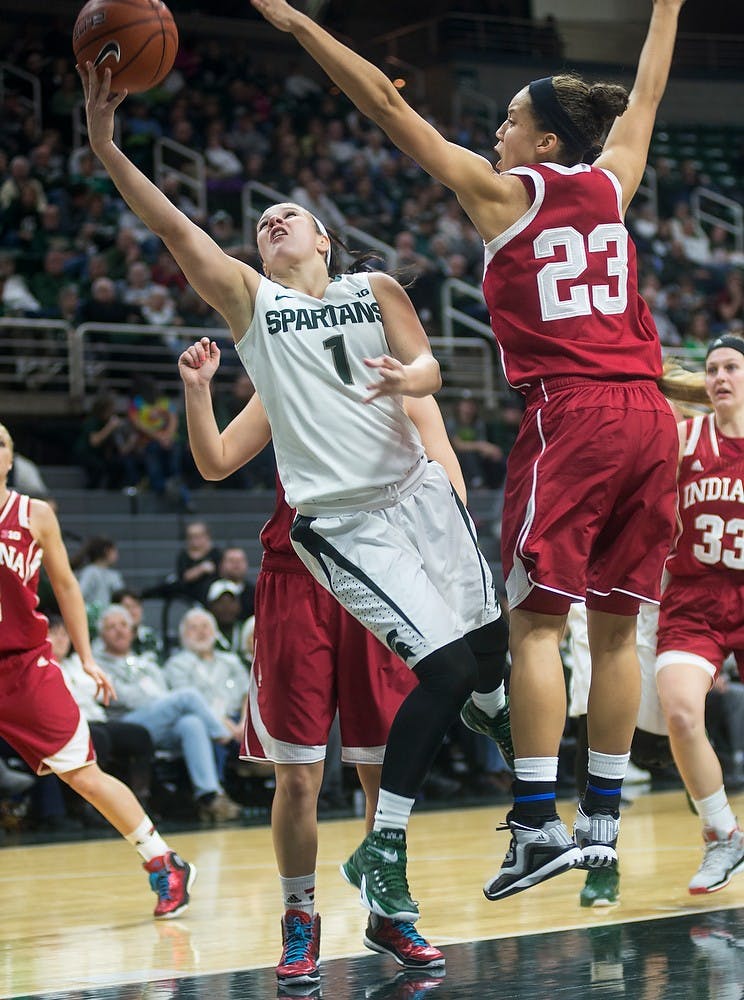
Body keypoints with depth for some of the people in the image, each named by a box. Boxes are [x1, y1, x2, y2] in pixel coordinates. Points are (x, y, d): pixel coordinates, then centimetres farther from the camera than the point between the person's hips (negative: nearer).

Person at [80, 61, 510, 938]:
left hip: (415, 489, 3)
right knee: (444, 667, -15)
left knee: (485, 644, 13)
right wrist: (105, 146, -19)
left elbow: (428, 368, 1)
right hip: (338, 521, -3)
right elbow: (170, 225, -8)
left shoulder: (375, 289, 10)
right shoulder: (248, 298, 3)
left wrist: (408, 378, -23)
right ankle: (381, 855, -5)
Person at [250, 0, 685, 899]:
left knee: (535, 619, -4)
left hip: (571, 416, -5)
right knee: (615, 624, 8)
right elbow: (647, 92, 32)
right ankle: (601, 823, 11)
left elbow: (388, 105, 3)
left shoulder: (500, 192, 2)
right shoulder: (612, 182, 14)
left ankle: (539, 823, -9)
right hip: (646, 415, 6)